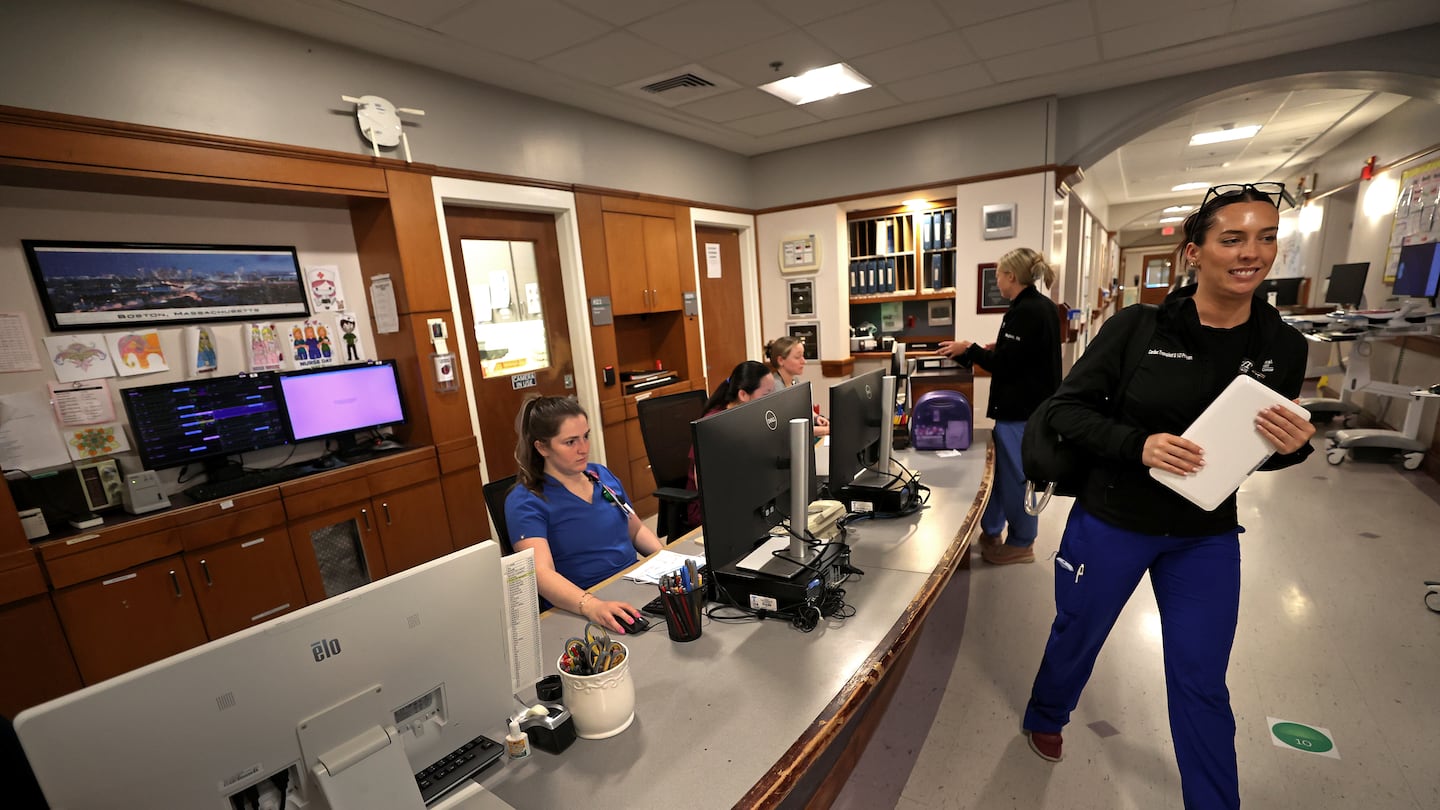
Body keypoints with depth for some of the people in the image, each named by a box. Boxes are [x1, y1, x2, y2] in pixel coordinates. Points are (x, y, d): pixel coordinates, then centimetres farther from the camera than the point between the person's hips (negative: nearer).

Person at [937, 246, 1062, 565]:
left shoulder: (1025, 312, -20)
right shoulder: (1042, 306, 12)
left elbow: (1003, 365, -21)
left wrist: (968, 350, -10)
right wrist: (979, 351, 15)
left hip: (1020, 410, -10)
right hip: (1031, 404, 10)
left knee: (1015, 476, 3)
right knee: (999, 468, 17)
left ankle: (1021, 543, 19)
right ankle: (991, 532, 29)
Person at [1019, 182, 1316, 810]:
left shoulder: (1284, 346, -3)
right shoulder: (1139, 326, -16)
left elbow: (1259, 449, 7)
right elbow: (1067, 407, -14)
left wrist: (1293, 447, -15)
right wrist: (1139, 444, -29)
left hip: (1208, 538, 3)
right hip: (1112, 521, -3)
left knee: (1201, 683, 14)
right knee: (1076, 636, 19)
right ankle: (1045, 717, 49)